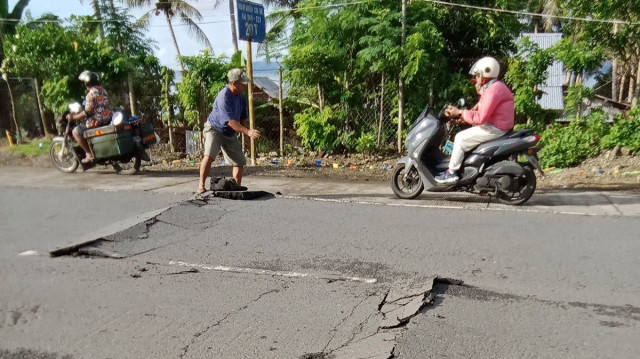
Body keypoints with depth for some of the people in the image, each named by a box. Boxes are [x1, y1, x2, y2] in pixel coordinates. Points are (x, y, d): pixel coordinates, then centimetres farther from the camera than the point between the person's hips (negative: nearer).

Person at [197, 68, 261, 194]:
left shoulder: (240, 96, -2)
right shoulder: (224, 97, -27)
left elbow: (243, 116, 10)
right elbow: (230, 121, -34)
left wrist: (243, 131, -4)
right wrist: (248, 132, -41)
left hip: (230, 134, 7)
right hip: (214, 130, -7)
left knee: (240, 161, 6)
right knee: (209, 155, -28)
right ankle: (201, 186, -18)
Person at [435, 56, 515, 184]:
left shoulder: (493, 89, -18)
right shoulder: (495, 87, 18)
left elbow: (481, 117, -24)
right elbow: (483, 112, 17)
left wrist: (460, 113, -16)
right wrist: (465, 116, 5)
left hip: (494, 129, -11)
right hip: (496, 127, 11)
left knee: (461, 138, -10)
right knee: (464, 135, 21)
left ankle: (451, 172, -5)